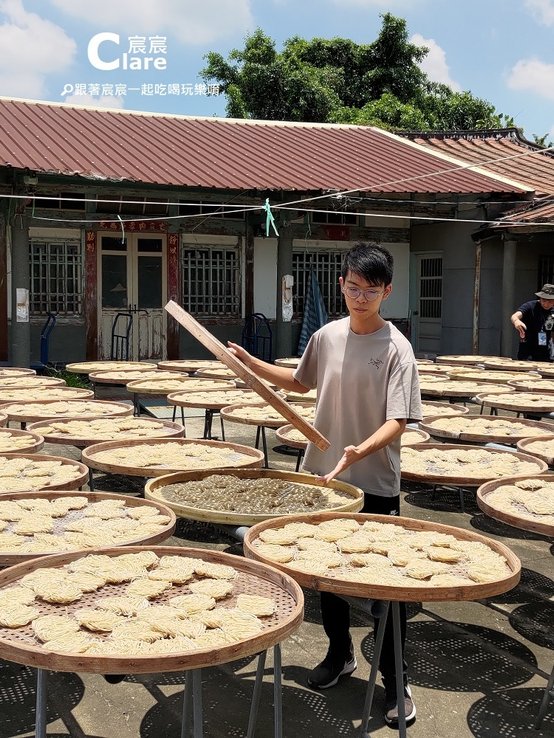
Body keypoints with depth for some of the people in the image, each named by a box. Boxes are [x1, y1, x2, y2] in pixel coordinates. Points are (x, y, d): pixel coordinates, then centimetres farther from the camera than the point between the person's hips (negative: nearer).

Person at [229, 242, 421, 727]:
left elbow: (398, 421, -18)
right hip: (324, 473, 5)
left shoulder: (395, 347, -13)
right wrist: (250, 363, 10)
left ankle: (394, 679, 22)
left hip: (376, 483, -5)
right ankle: (340, 652, 39)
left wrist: (360, 450, -35)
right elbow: (300, 382, 19)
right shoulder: (328, 336, 1)